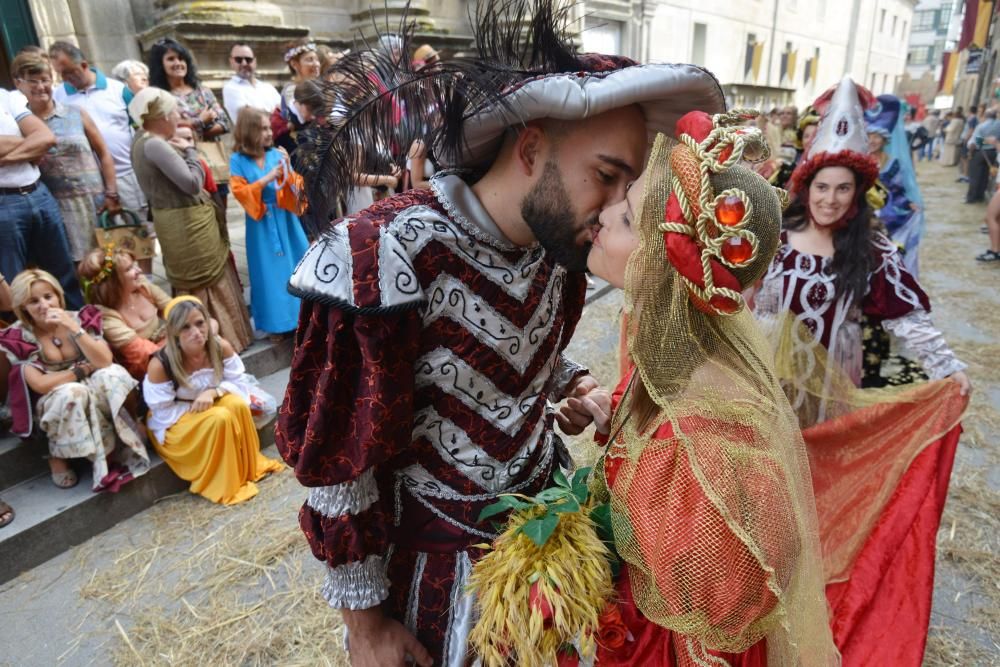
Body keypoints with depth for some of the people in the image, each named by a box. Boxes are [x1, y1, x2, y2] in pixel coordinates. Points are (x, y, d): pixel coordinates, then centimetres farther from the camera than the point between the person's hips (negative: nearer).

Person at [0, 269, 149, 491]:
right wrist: (83, 369, -13)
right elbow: (40, 384, -17)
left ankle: (128, 444, -17)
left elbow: (104, 362, -17)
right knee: (73, 394, -37)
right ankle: (58, 457, -11)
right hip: (53, 404, -2)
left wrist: (74, 329, -24)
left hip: (95, 394, 2)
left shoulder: (80, 318, -6)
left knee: (114, 374, -31)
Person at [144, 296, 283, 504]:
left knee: (238, 405, -28)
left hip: (213, 404, 4)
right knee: (220, 418, -32)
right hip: (175, 423, -4)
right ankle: (222, 485, -14)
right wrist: (197, 406, -23)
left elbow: (239, 383, -11)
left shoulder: (221, 347, -19)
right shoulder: (160, 365, -28)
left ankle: (249, 467, -5)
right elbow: (163, 413, -19)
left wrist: (213, 392, -29)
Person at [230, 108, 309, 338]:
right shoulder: (238, 160, -5)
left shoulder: (277, 154, -1)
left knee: (296, 265, 7)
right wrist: (267, 178, -17)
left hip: (285, 220, 2)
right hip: (261, 224, -2)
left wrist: (287, 170, -19)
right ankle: (276, 322, 18)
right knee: (270, 272, 6)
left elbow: (295, 188, -1)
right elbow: (240, 192, -12)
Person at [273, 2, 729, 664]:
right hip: (438, 552, -5)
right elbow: (337, 459, -20)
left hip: (545, 511, 6)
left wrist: (568, 382, -9)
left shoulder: (558, 241, -8)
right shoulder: (385, 257, -29)